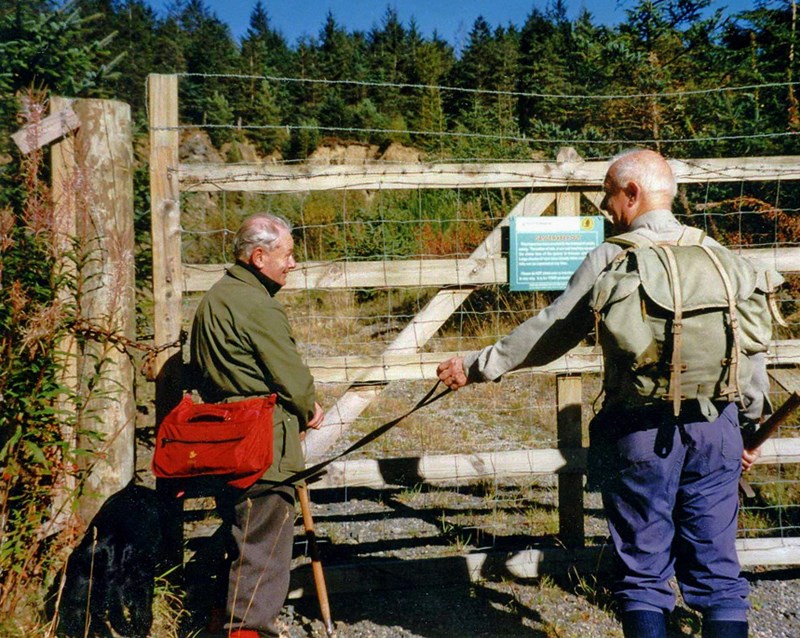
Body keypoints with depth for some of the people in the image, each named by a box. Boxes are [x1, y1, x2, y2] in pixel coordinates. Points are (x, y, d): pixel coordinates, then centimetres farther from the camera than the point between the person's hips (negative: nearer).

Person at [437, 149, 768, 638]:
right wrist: (752, 422, 21)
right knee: (718, 571, 11)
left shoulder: (611, 257, -4)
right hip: (717, 425, 4)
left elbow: (550, 332, -1)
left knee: (644, 576, 8)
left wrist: (478, 366, 9)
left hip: (642, 428, -3)